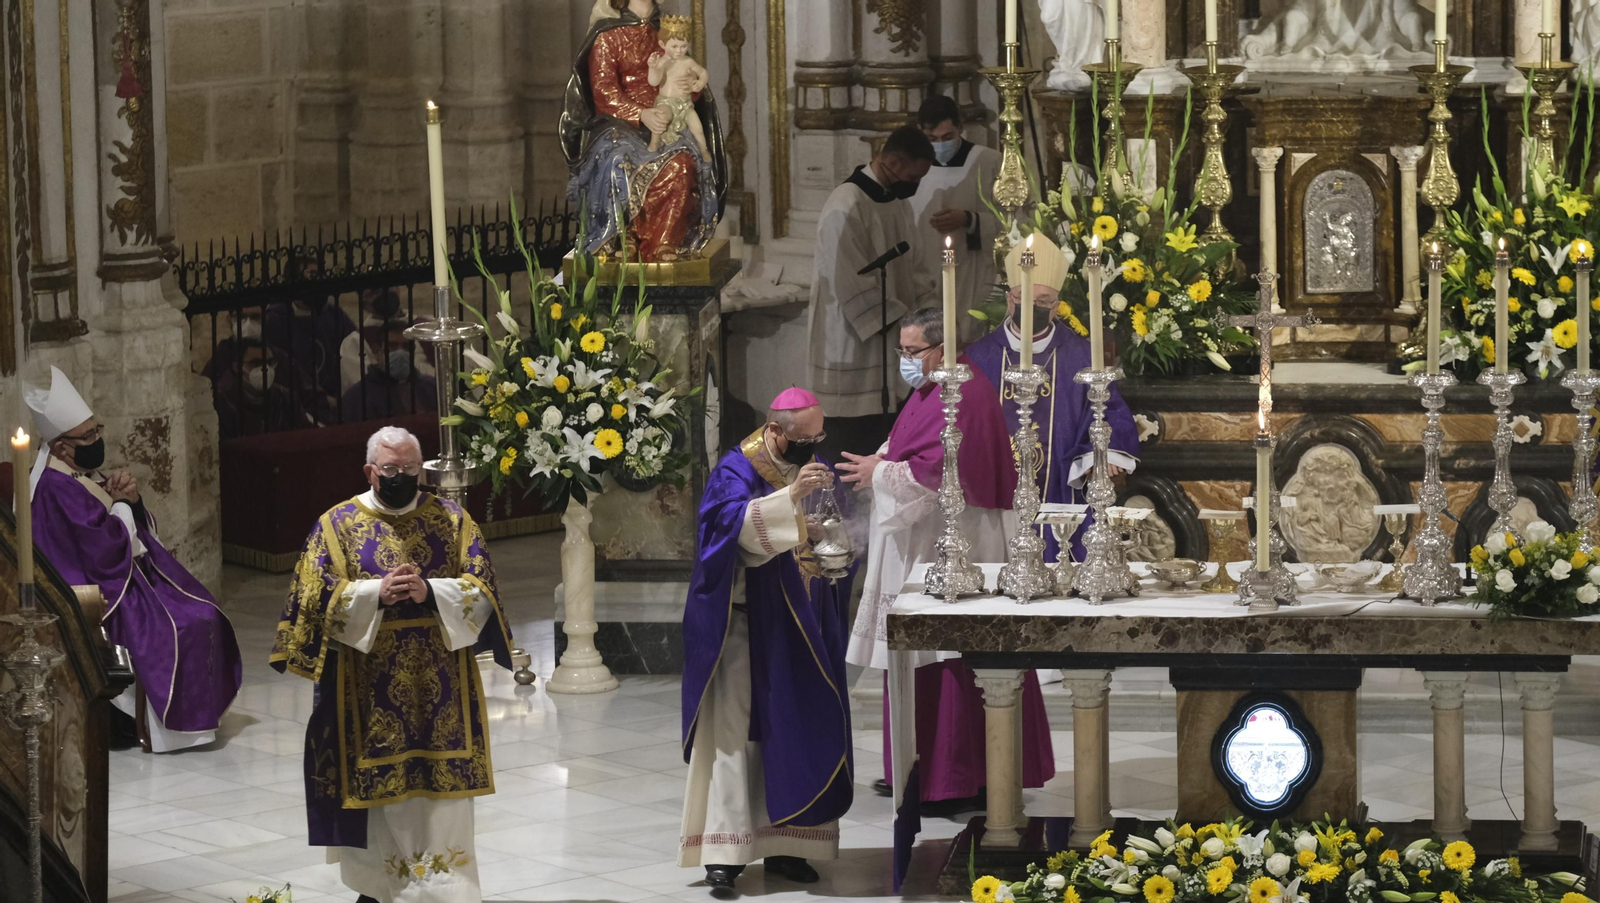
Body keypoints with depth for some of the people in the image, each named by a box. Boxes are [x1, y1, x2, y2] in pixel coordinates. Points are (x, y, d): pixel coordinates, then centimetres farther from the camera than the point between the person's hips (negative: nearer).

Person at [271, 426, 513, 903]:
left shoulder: (453, 520, 5)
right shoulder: (338, 523, 2)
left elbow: (482, 590, -2)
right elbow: (317, 597, -6)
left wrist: (430, 592, -19)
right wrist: (375, 593, -20)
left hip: (438, 686, 0)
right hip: (370, 689, 0)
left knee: (442, 791, -3)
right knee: (377, 788, 5)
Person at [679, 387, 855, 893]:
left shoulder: (816, 470, 9)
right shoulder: (737, 470, -9)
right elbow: (733, 521, -27)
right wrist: (790, 497, -38)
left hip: (802, 629, 6)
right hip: (745, 620, -5)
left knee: (797, 729, 5)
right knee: (734, 729, -8)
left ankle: (784, 845, 11)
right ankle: (725, 851, -10)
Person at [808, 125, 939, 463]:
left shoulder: (898, 201, 10)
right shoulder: (846, 208, -20)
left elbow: (912, 269, 17)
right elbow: (854, 289, -22)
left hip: (890, 347, 9)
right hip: (852, 345, -9)